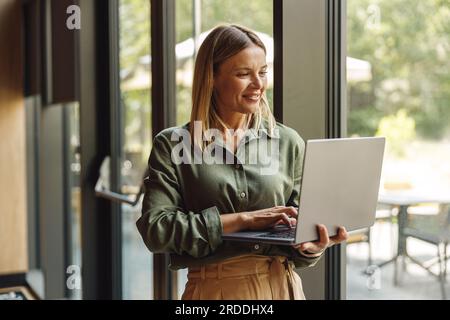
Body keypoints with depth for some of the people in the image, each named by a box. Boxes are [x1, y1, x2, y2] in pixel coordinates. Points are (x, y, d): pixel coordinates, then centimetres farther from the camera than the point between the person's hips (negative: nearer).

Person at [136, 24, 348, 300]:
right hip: (212, 288, -1)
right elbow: (155, 228, -14)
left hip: (280, 286, 2)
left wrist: (310, 247, -19)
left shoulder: (289, 143, 2)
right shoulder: (173, 145, -4)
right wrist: (244, 220, -18)